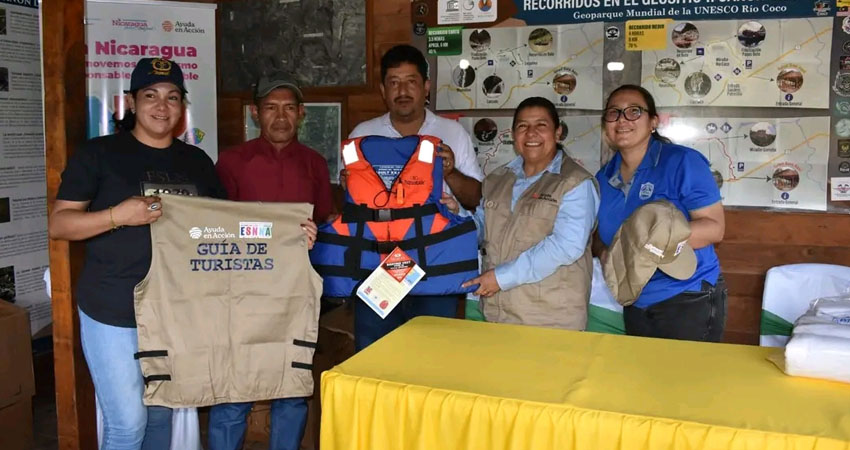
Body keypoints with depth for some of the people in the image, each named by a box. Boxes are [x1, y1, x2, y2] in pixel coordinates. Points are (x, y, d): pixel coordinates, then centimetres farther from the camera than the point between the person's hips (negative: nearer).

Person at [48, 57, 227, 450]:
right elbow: (57, 224, -6)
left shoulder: (197, 162, 9)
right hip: (114, 313, -4)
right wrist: (117, 216, -23)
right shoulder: (99, 154, -4)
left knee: (162, 415, 18)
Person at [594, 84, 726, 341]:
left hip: (690, 303, -6)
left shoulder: (683, 162, -13)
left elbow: (714, 227, -16)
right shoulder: (603, 178, 4)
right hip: (635, 306, 6)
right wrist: (605, 252, -9)